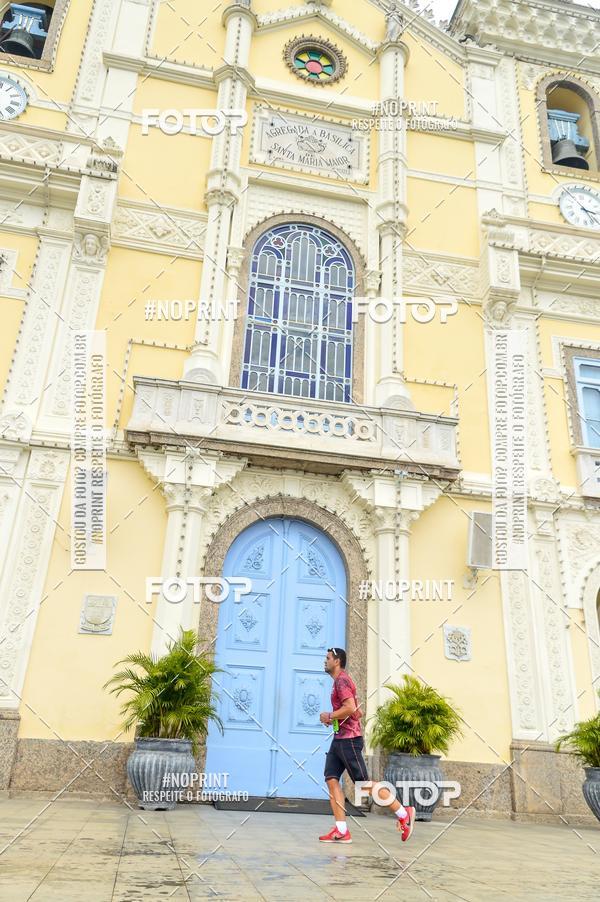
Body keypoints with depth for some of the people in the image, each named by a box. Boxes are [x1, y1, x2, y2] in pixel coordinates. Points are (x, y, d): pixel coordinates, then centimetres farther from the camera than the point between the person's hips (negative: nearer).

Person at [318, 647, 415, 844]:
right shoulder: (341, 681, 19)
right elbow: (358, 712, 24)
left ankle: (404, 813, 6)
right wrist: (333, 718, 13)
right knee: (331, 779, 1)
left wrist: (329, 716, -13)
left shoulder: (341, 680, -12)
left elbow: (351, 708, -27)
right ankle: (341, 831, 1)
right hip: (340, 739, 10)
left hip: (348, 740, -10)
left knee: (364, 783, -5)